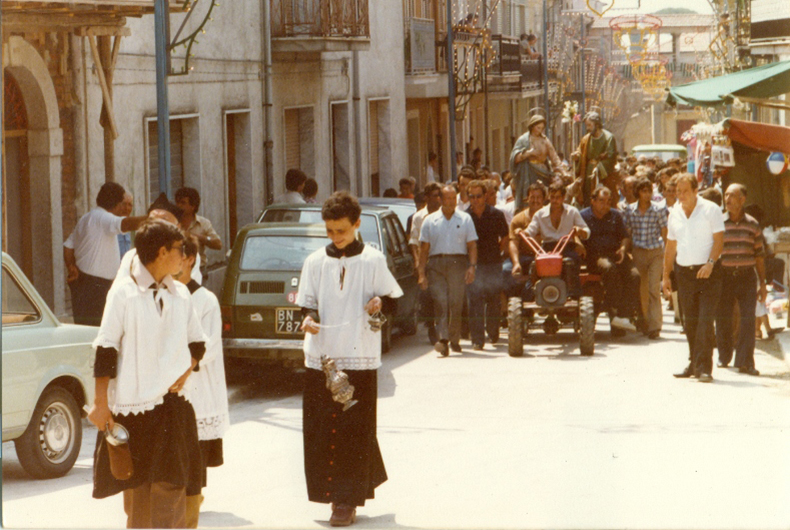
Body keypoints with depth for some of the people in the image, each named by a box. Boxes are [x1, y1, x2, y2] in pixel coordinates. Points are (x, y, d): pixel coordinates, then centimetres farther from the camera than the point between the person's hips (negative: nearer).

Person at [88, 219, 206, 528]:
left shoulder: (181, 294, 9)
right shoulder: (123, 293, -5)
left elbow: (197, 343, 20)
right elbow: (106, 350, -5)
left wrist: (186, 370, 0)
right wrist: (101, 403, -7)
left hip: (173, 405, 3)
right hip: (132, 405, -3)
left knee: (171, 487, -5)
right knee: (136, 492, 4)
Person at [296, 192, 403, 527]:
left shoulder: (372, 261, 1)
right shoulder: (315, 262, 7)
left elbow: (393, 296, 8)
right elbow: (307, 303, 10)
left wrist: (380, 302, -14)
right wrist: (308, 319, -12)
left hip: (359, 357, -3)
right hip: (321, 356, 3)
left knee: (354, 430, -3)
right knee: (320, 429, 1)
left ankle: (348, 500, 2)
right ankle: (334, 491, 15)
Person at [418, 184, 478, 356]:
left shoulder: (465, 219, 11)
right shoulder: (430, 221, 11)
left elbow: (472, 245, 9)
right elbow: (424, 248, 9)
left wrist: (472, 266, -5)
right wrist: (421, 273, 2)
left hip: (458, 264, 0)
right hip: (436, 264, 0)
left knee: (456, 303, -2)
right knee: (440, 302, -12)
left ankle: (455, 340, 10)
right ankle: (443, 339, -21)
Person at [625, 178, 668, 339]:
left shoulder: (658, 210, -2)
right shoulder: (630, 210, 3)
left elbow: (664, 233, 3)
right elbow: (628, 233, 10)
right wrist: (628, 252, 7)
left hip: (656, 253, -2)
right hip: (638, 252, 2)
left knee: (654, 289, -10)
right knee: (641, 290, 6)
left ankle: (655, 326, -10)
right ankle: (644, 325, 18)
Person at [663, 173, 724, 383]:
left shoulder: (710, 209, -3)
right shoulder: (674, 214, 11)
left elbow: (719, 239, -7)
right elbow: (670, 246, 17)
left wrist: (710, 263, -21)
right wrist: (666, 276, 15)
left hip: (708, 273, -5)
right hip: (684, 272, 5)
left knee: (705, 322, -11)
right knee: (689, 322, 9)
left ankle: (704, 368, -12)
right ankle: (694, 364, 20)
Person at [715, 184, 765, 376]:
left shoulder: (752, 225, 5)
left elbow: (759, 255, 9)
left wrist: (762, 283, 7)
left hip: (747, 276, 0)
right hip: (724, 277, 0)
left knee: (748, 320, -9)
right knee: (723, 319, 5)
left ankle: (745, 362, -7)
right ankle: (724, 357, 25)